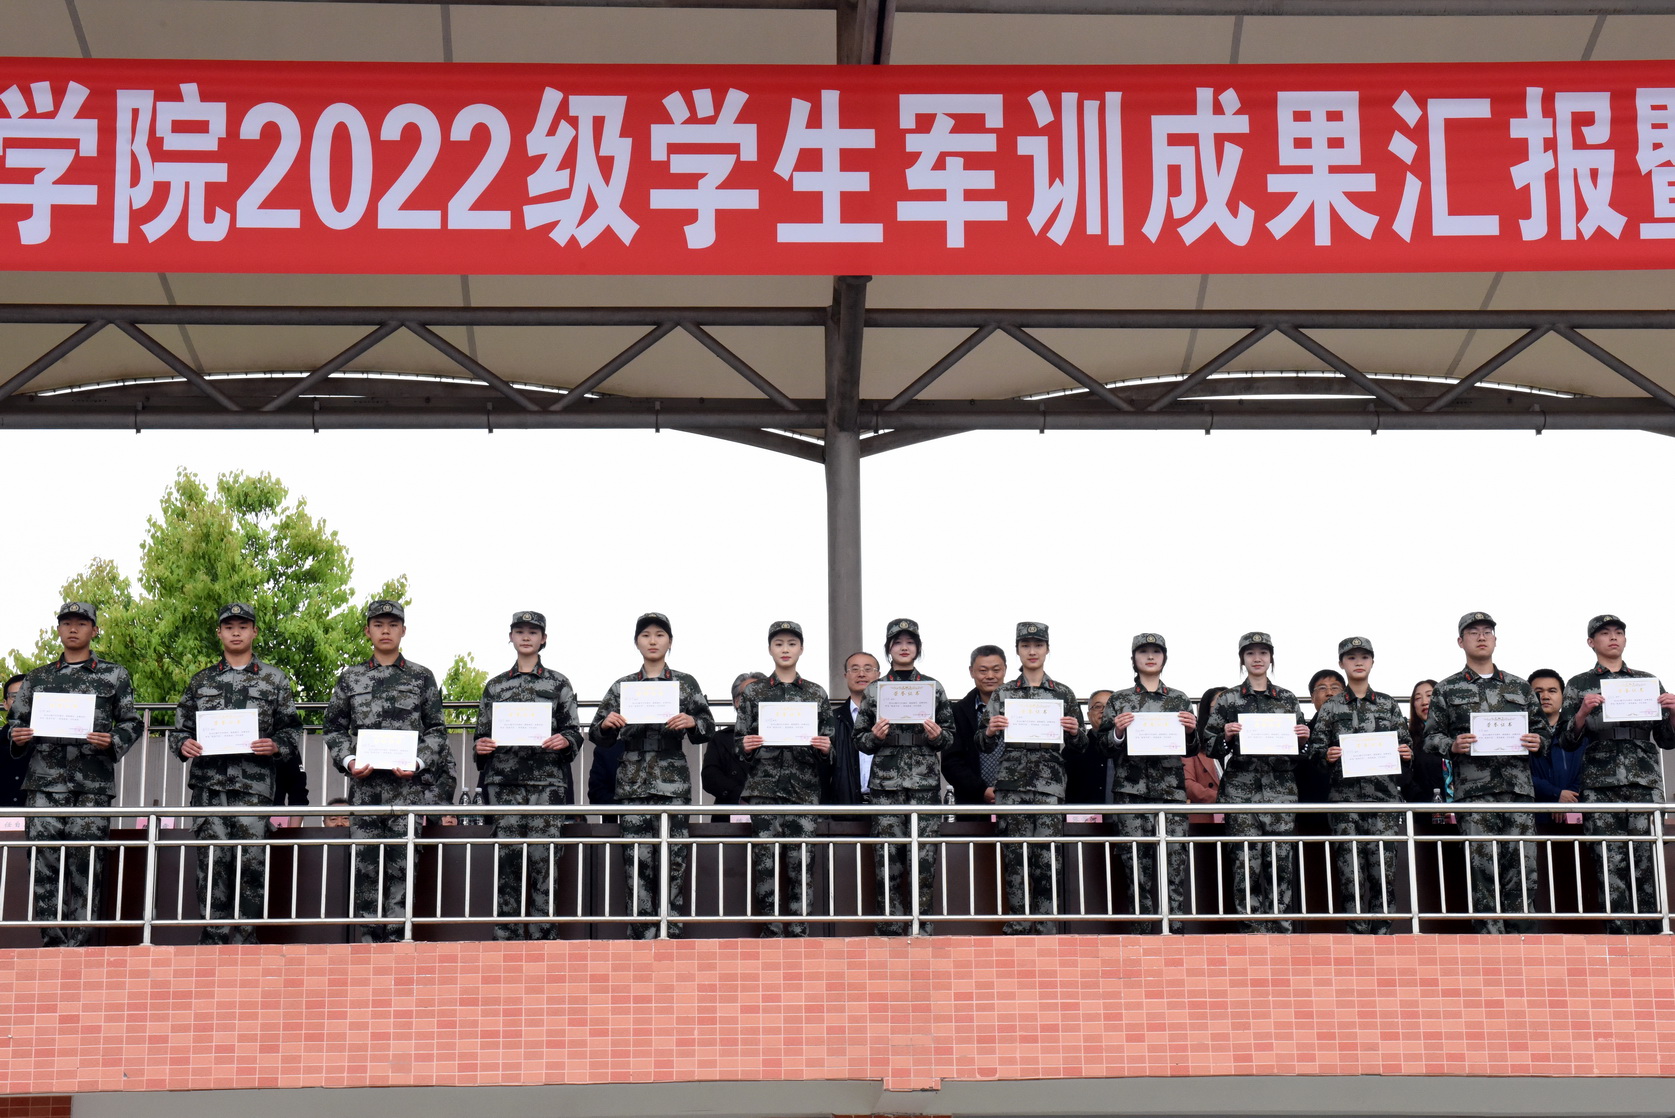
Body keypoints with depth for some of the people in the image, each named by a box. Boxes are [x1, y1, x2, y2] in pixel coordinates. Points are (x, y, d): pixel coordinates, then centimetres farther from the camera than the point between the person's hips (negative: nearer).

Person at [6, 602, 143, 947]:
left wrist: (112, 742, -10)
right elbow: (18, 722, 19)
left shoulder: (114, 675, 11)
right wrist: (18, 739, -3)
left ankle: (78, 946, -1)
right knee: (44, 865, -4)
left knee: (85, 866, -4)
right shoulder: (37, 678, 18)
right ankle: (54, 944, 1)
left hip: (92, 785, -2)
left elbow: (132, 723, 9)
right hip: (44, 781, 2)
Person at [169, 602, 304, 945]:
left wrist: (276, 747, -11)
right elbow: (180, 726, 18)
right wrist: (183, 744, -4)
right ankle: (214, 941, 1)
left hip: (254, 787, -2)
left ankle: (244, 941, -2)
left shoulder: (274, 679, 12)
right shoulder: (202, 680, 17)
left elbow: (293, 731, 9)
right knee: (212, 863, -3)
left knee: (251, 862, -7)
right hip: (209, 784, 2)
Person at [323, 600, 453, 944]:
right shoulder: (350, 678, 13)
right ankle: (370, 940, 4)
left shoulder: (422, 678, 9)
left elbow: (436, 731, 7)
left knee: (402, 864, -5)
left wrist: (418, 763, -9)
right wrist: (348, 760, -5)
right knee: (365, 865, -1)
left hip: (408, 784, -2)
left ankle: (398, 938, -4)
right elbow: (333, 728, 13)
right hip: (364, 784, 2)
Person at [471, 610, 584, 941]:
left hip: (547, 781, -2)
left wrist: (564, 740, -12)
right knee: (506, 861, -3)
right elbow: (483, 733, 19)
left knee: (543, 859, -8)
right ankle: (507, 940, 0)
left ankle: (543, 937, -6)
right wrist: (480, 747, -2)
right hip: (503, 782, 2)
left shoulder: (558, 683, 11)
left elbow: (574, 732, 9)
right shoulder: (494, 686, 16)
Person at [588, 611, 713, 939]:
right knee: (637, 862, -3)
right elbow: (598, 736, 14)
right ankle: (643, 938, 0)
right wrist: (607, 724, -8)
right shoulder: (622, 687, 14)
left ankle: (671, 935, -3)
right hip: (633, 784, 1)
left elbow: (708, 730, 7)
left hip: (673, 782, -1)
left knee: (673, 860, -7)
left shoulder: (686, 684, 11)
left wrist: (692, 722, -14)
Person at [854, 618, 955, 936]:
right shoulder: (874, 690, 10)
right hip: (886, 783, 0)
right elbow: (859, 739, 13)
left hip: (925, 782, 0)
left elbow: (950, 736, 14)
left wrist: (938, 735, -8)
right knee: (888, 859, -5)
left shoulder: (933, 688, 10)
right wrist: (874, 736, -8)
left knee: (924, 857, -6)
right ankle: (890, 929, 0)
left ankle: (922, 928, 0)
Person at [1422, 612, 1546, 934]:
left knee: (1522, 868, -2)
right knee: (1483, 871, -6)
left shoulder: (1519, 687, 18)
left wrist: (1537, 742, 0)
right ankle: (1491, 940, -4)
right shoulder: (1447, 690, 11)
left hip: (1518, 787, 2)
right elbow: (1431, 737, 8)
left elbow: (1542, 729, 21)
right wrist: (1453, 746, -12)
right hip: (1474, 790, -2)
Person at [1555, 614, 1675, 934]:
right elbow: (1567, 742, 7)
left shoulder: (1648, 682, 17)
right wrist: (1582, 712, -10)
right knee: (1610, 868, -10)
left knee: (1647, 866, -8)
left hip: (1646, 784, 1)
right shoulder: (1579, 685, 13)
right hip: (1600, 785, -1)